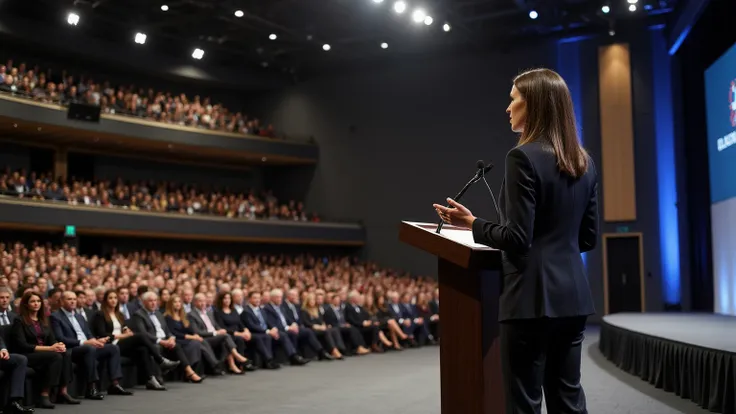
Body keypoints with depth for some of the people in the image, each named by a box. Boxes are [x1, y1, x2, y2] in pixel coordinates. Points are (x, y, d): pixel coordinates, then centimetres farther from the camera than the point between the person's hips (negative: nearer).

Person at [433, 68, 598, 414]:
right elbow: (587, 238, 14)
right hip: (572, 294, 8)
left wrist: (471, 223, -4)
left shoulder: (524, 157, -13)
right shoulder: (584, 162, 11)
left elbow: (518, 239, -17)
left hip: (533, 296, -8)